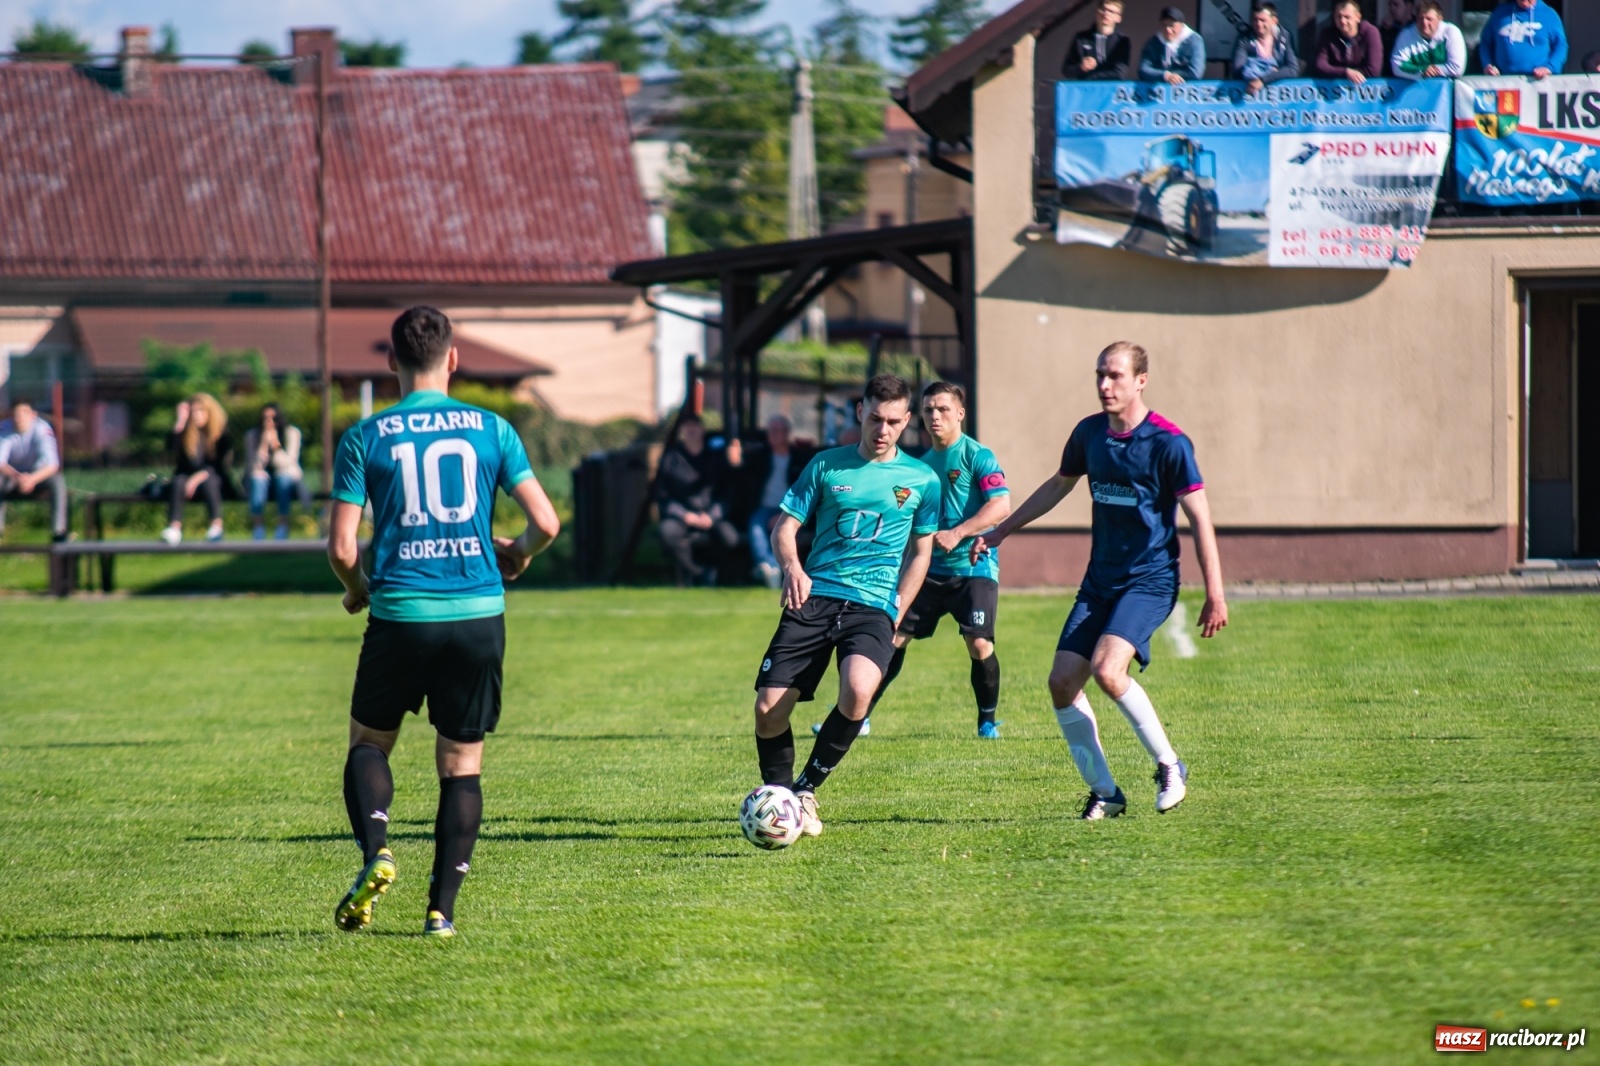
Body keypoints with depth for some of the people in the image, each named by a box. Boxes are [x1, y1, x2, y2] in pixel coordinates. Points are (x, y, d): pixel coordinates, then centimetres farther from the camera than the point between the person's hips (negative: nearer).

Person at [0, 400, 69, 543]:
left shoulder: (42, 429, -22)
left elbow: (52, 464, -31)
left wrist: (32, 479, -50)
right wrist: (16, 476, -48)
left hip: (38, 477, -1)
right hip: (12, 476, 1)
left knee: (57, 481, -32)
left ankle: (59, 531, -29)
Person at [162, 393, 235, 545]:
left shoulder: (222, 432, -4)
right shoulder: (186, 431, 1)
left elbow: (221, 464, -11)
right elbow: (171, 447, -17)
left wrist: (199, 477, -24)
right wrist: (180, 422, -22)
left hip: (215, 480, -2)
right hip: (188, 477, 2)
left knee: (209, 479, -36)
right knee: (178, 481, -31)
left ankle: (217, 525, -45)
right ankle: (175, 526, -49)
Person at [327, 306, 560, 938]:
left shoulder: (366, 437, 0)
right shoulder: (490, 429, 3)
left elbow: (341, 548, -4)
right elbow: (546, 523, 0)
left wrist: (355, 589, 18)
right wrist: (517, 555, 22)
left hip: (400, 615, -1)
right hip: (478, 613, 1)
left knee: (369, 741, 18)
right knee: (462, 763, 11)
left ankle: (375, 852, -8)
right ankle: (442, 909, 7)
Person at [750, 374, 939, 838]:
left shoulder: (921, 480, 8)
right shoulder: (827, 465, 9)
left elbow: (920, 552, 15)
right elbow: (786, 525, 10)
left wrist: (896, 618, 4)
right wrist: (791, 567, -12)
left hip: (873, 605, -1)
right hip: (814, 597, 1)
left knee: (857, 691, -30)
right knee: (769, 709, -9)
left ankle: (807, 788, -10)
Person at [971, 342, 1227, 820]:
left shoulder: (1168, 443, -13)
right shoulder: (1089, 433, 6)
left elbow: (1200, 518, -11)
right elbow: (1058, 485, 25)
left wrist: (1215, 595, -15)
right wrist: (1001, 531, 29)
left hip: (1150, 580, -7)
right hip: (1100, 580, 7)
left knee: (1107, 669, -25)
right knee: (1063, 682, -4)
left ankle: (1169, 766, -6)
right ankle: (1104, 792, 7)